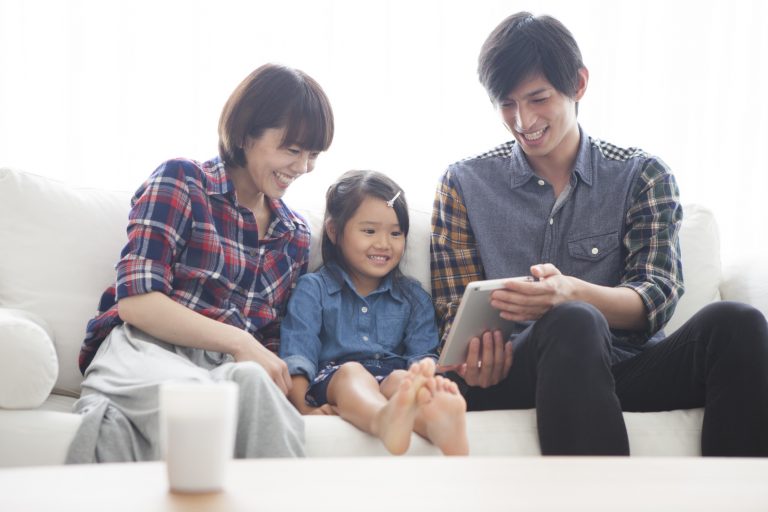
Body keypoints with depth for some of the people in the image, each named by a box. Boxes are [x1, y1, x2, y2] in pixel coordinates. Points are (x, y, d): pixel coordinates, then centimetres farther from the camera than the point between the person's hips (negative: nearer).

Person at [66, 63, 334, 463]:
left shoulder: (295, 236, 21)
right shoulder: (181, 182, 5)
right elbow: (135, 301, -6)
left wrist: (299, 396, -3)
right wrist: (237, 342, -12)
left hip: (228, 370, 4)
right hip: (142, 353, -4)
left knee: (250, 380, -37)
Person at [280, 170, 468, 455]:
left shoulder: (414, 297, 26)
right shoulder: (313, 289, 17)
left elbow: (423, 355, 9)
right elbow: (297, 355, 2)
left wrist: (429, 379, -17)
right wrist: (304, 408, -17)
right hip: (331, 381, -2)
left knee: (400, 379, -33)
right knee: (352, 371, -36)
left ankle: (436, 423, -71)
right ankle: (386, 419, -73)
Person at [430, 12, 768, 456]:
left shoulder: (643, 177, 12)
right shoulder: (465, 184, 13)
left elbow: (656, 299, -2)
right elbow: (456, 310, 9)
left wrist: (571, 293, -25)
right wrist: (471, 357, -17)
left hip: (627, 369, 2)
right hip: (511, 375, -2)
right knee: (575, 323, -36)